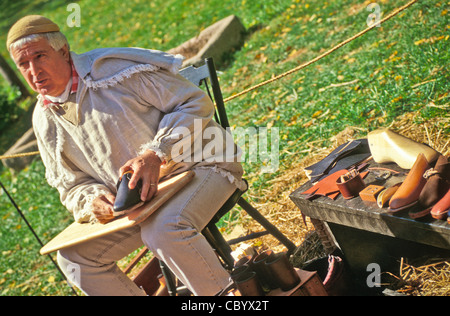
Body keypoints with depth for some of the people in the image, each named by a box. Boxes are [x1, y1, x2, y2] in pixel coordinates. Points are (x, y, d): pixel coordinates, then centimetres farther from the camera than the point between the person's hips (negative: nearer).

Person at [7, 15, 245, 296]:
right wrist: (92, 199, -12)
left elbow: (196, 102, -13)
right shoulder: (44, 120, 6)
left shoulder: (112, 69, -13)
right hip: (136, 202, 7)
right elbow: (72, 186, 13)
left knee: (165, 230, -37)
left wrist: (157, 153, -25)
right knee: (74, 258, -4)